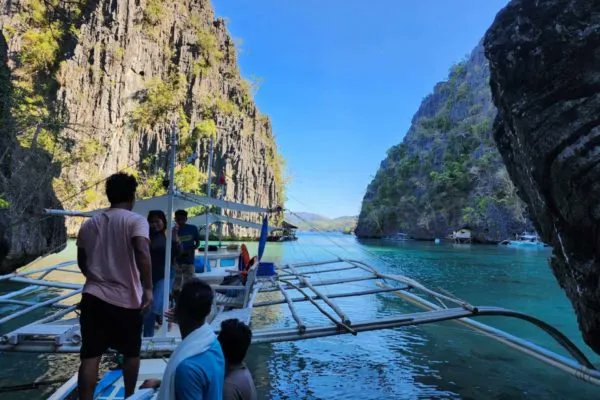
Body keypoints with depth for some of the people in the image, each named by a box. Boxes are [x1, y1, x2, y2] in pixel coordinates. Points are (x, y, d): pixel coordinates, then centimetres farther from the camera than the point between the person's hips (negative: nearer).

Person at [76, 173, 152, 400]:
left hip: (93, 297, 4)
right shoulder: (135, 221, -8)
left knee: (90, 357, 5)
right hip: (126, 299, -4)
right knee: (131, 353, 17)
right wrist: (148, 288, -22)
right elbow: (142, 253, -25)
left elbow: (82, 263, 19)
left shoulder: (89, 224, 10)